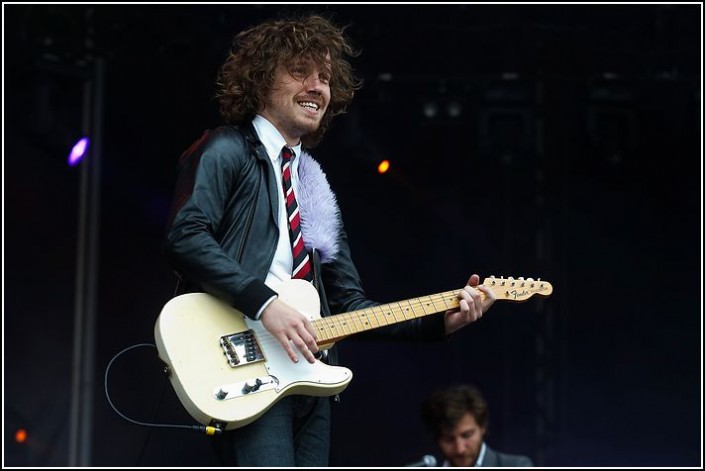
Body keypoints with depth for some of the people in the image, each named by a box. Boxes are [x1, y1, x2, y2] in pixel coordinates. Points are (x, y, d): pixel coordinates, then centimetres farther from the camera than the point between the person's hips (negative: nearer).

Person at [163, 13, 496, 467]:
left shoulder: (316, 187, 24)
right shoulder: (227, 151, 3)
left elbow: (349, 303, 22)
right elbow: (185, 237, -13)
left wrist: (440, 321, 10)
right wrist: (264, 302, -21)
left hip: (306, 372, 8)